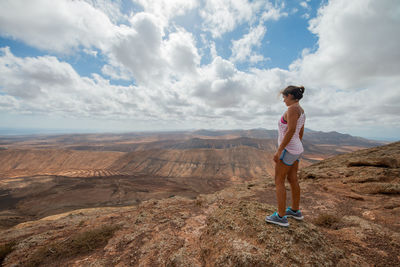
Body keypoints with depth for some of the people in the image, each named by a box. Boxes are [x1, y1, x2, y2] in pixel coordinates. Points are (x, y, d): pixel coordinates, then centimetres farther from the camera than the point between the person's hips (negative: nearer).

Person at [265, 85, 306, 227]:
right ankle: (295, 211, 32)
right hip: (295, 149, 10)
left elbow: (290, 131, -26)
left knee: (279, 181, -2)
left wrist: (279, 151, -25)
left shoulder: (293, 108, -18)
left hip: (287, 150, -10)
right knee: (292, 179, 18)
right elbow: (300, 133, 17)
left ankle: (281, 216, 6)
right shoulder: (301, 111, 13)